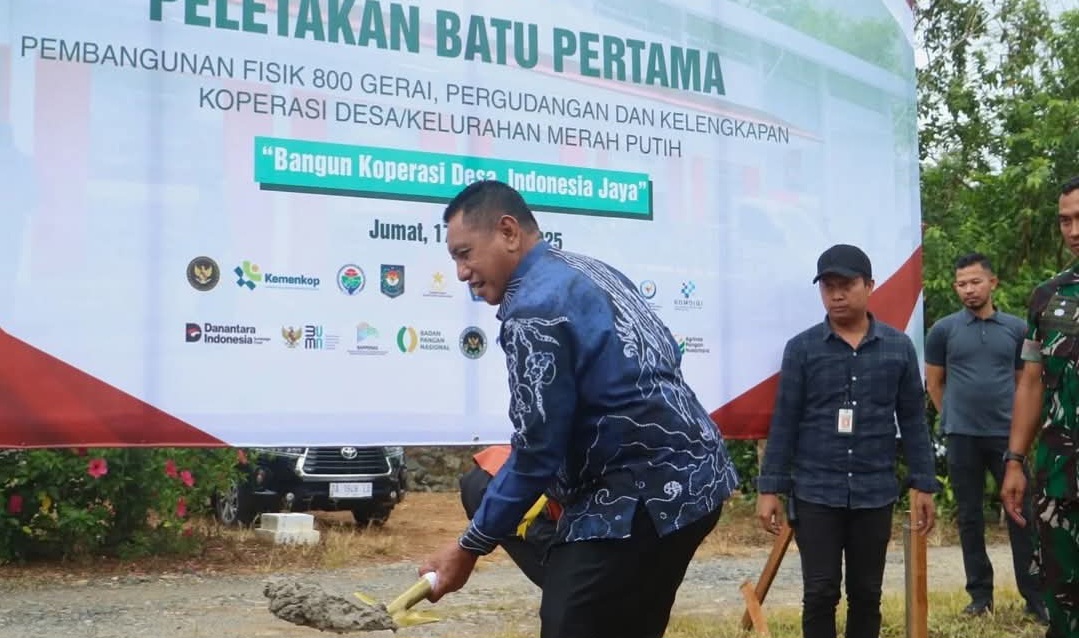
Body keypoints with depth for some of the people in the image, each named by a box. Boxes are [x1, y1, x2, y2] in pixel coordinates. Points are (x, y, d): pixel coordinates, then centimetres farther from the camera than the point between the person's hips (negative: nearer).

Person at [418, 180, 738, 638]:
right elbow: (668, 358, 22)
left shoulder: (534, 307, -18)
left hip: (643, 496, -11)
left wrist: (470, 547, -9)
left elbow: (537, 451, -18)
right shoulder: (592, 271, 13)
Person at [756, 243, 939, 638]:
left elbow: (913, 420, 7)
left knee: (866, 594, 11)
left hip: (875, 493, 2)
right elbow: (784, 422, 0)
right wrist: (769, 488, -2)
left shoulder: (898, 348, 2)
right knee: (820, 594, 1)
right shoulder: (801, 349, -1)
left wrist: (924, 485, 4)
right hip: (815, 493, -1)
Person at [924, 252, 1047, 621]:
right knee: (970, 517, 6)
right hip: (962, 437, 0)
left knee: (1022, 514, 0)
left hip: (1007, 434, 0)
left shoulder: (1016, 329, 5)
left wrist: (1017, 422, 11)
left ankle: (1035, 597, 6)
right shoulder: (943, 330, 1)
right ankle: (980, 594, 15)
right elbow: (934, 383, 10)